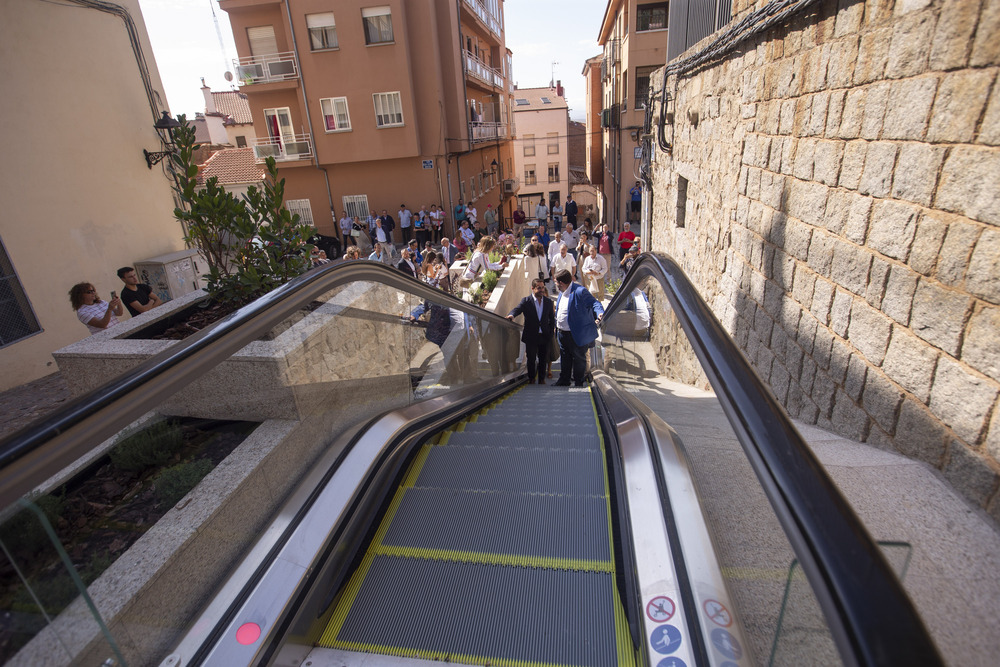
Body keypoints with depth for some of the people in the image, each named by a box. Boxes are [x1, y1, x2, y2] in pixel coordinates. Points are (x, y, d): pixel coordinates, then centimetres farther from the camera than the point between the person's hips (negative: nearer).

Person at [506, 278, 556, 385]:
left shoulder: (548, 302, 7)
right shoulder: (526, 301, -2)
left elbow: (552, 318, 12)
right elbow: (517, 309, -17)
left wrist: (551, 333, 4)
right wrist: (511, 315, -40)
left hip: (544, 336, 3)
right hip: (531, 336, -2)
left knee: (543, 359, 10)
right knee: (531, 359, 4)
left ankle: (541, 379, 25)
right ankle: (531, 379, 21)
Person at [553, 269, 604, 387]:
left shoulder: (580, 291, -21)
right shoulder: (562, 293, 8)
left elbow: (594, 303, -20)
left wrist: (600, 313, -39)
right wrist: (557, 325, 19)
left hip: (577, 335, -8)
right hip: (562, 333, 8)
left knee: (578, 358, 10)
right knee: (565, 358, 19)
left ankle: (578, 382, 25)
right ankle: (564, 381, 33)